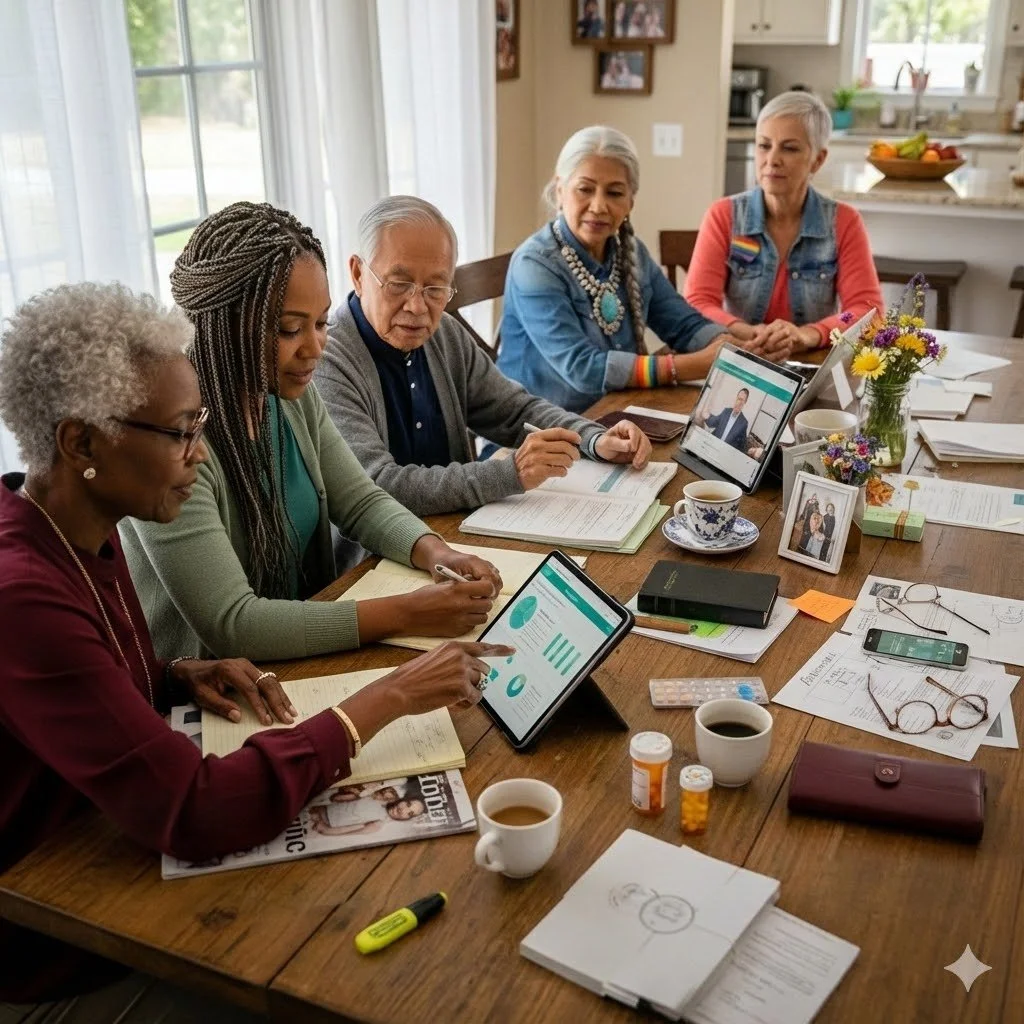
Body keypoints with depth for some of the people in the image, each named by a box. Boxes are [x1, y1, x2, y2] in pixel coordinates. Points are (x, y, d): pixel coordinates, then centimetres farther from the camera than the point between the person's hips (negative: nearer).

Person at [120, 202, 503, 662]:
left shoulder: (293, 394, -1)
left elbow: (361, 502, 8)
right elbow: (229, 625, -27)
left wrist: (435, 553, -13)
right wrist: (407, 613, -29)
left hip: (305, 660, 7)